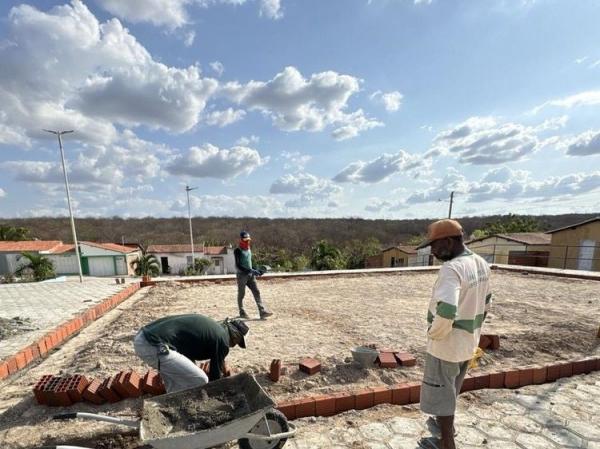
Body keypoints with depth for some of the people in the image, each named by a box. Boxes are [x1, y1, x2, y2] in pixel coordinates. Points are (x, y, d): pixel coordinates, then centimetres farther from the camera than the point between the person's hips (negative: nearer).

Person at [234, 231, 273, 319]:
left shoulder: (249, 249, 13)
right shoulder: (238, 251, -10)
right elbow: (238, 265, -18)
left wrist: (256, 271, 13)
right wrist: (250, 271, -25)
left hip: (250, 275, 7)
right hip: (241, 275, -6)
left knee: (256, 292, -2)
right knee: (241, 294, 6)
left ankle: (263, 312, -5)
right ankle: (242, 312, 22)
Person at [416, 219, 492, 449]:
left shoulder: (451, 269, -29)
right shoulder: (481, 264, 0)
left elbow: (446, 311, -39)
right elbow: (485, 303, 11)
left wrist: (434, 333, -19)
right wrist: (471, 328, 19)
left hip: (446, 344, -9)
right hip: (468, 341, 9)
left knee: (440, 394, 12)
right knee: (451, 388, 29)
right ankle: (446, 424, 51)